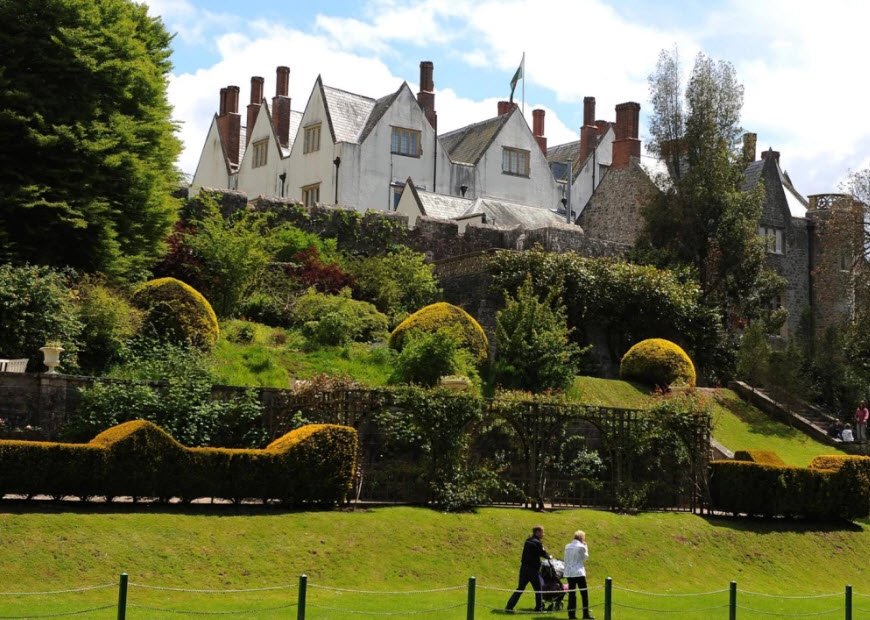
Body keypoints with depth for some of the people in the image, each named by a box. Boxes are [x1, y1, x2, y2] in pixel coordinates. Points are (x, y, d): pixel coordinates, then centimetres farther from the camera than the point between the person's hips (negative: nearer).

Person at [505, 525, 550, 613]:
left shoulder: (528, 541, 12)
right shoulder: (537, 543, -14)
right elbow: (543, 554, -7)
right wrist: (549, 556, 15)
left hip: (524, 568, 7)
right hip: (532, 569, -7)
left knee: (520, 588, 9)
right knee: (538, 589, 8)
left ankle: (509, 606, 3)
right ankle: (539, 608, 14)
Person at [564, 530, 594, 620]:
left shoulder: (567, 546, 8)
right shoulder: (581, 547, -8)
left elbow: (566, 559, 12)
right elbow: (585, 557, 4)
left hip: (569, 573, 5)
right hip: (579, 572, -5)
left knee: (571, 594, 7)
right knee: (584, 593, 3)